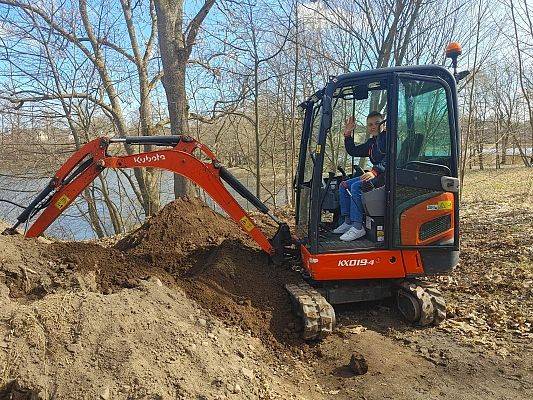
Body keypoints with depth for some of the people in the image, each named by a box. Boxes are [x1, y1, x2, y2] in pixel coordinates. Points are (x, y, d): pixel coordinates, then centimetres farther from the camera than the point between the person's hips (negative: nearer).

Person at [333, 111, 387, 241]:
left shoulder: (388, 137, -9)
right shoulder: (371, 142, 20)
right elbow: (353, 151, 23)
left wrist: (375, 172, -35)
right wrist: (347, 135, 13)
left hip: (385, 175, -10)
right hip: (375, 174, 10)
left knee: (356, 186, -28)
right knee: (344, 185, 7)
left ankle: (358, 227, -28)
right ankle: (348, 221, 4)